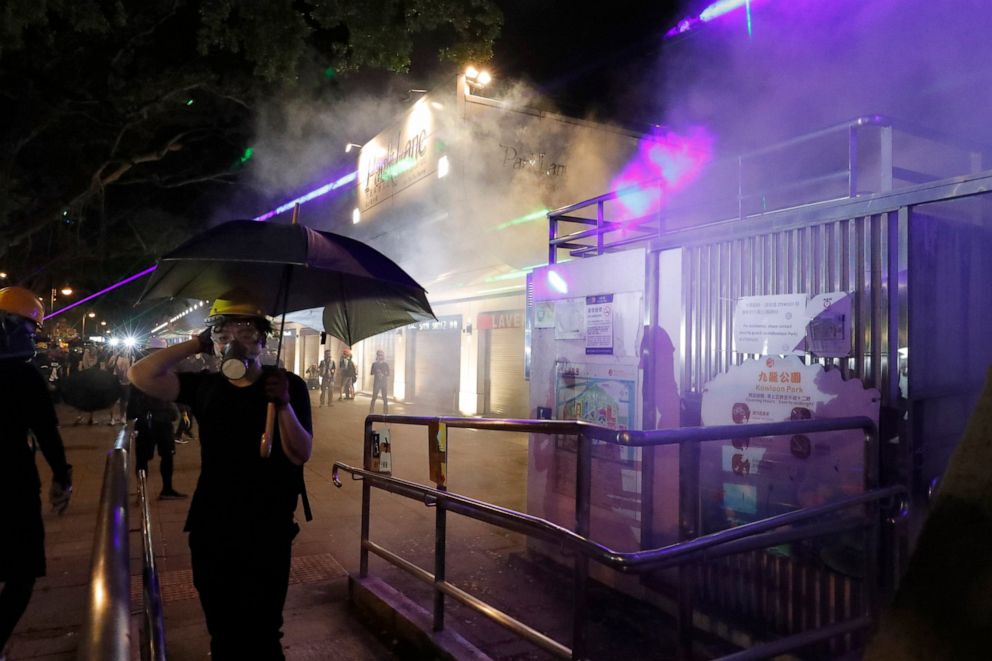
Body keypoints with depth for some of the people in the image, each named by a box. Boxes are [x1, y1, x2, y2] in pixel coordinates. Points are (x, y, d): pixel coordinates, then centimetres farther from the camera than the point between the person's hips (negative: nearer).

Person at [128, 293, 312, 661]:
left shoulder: (287, 386, -6)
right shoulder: (205, 386, 2)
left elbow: (301, 455, -12)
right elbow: (141, 376, -7)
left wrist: (284, 404, -27)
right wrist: (196, 345, -7)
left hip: (267, 533, -3)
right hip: (209, 529, 3)